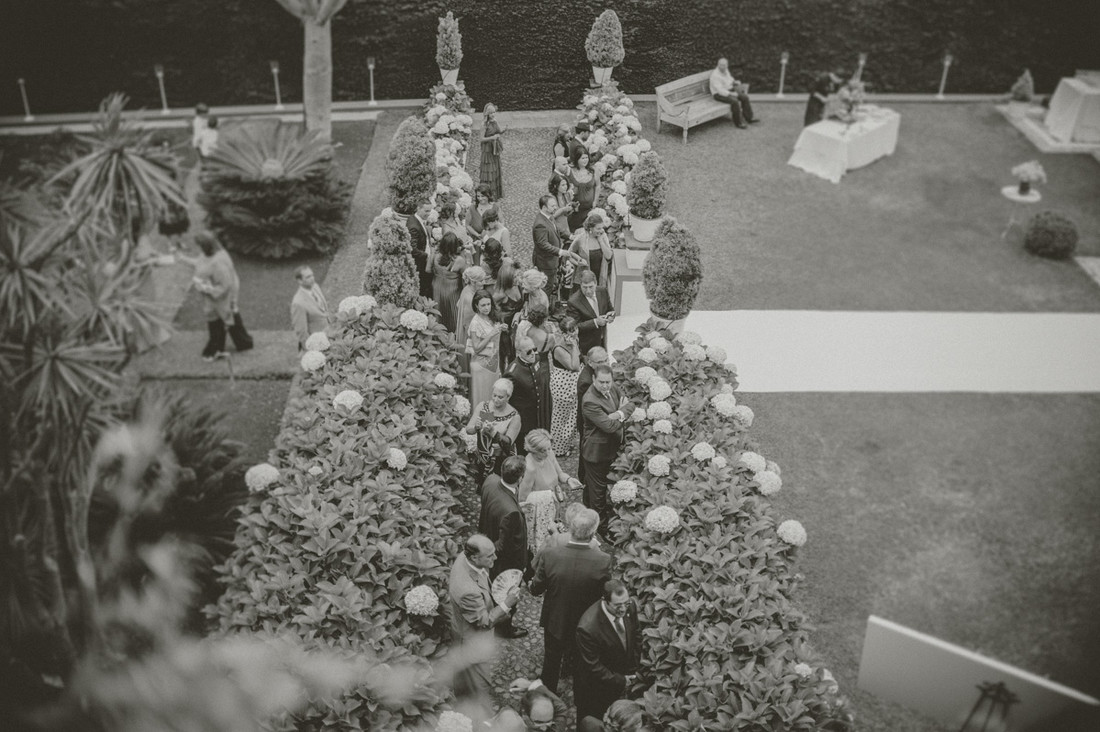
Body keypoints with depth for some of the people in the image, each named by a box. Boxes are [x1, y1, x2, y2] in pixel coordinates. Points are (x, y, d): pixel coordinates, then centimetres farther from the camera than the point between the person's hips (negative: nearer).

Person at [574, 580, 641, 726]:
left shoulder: (629, 607, -19)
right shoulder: (588, 628, -38)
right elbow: (593, 667, -24)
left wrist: (635, 669, -2)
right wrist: (620, 681, -16)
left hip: (624, 677, 5)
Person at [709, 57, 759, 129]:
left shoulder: (725, 70, 2)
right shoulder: (715, 75, -25)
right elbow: (720, 90, -28)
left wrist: (735, 82, 2)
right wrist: (731, 94, -28)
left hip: (728, 91, 8)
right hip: (719, 94, -8)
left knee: (745, 97, -8)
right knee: (734, 101, -31)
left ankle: (749, 118, -2)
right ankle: (738, 122, -18)